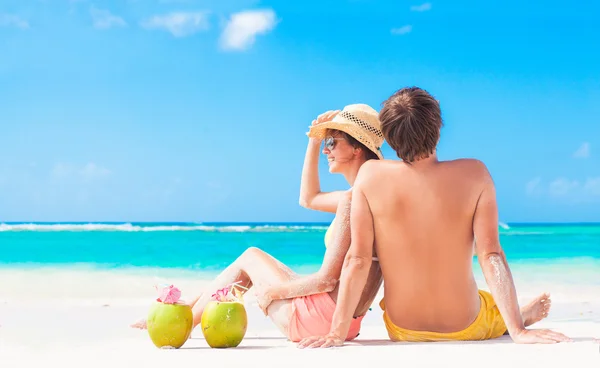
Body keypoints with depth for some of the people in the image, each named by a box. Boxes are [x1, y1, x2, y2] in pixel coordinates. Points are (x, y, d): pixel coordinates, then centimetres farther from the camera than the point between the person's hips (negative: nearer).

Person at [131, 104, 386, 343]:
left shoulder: (352, 200, -20)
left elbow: (327, 280, -22)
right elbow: (308, 199, 24)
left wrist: (272, 290, -6)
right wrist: (315, 139, 18)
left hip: (320, 318, -9)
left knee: (250, 258, 12)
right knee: (251, 258, 20)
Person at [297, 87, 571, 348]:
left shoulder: (370, 175, -15)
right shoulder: (474, 174, -16)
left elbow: (356, 260, -17)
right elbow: (491, 256, -21)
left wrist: (336, 333, -15)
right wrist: (518, 331, -17)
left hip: (403, 332, 2)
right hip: (466, 329, -1)